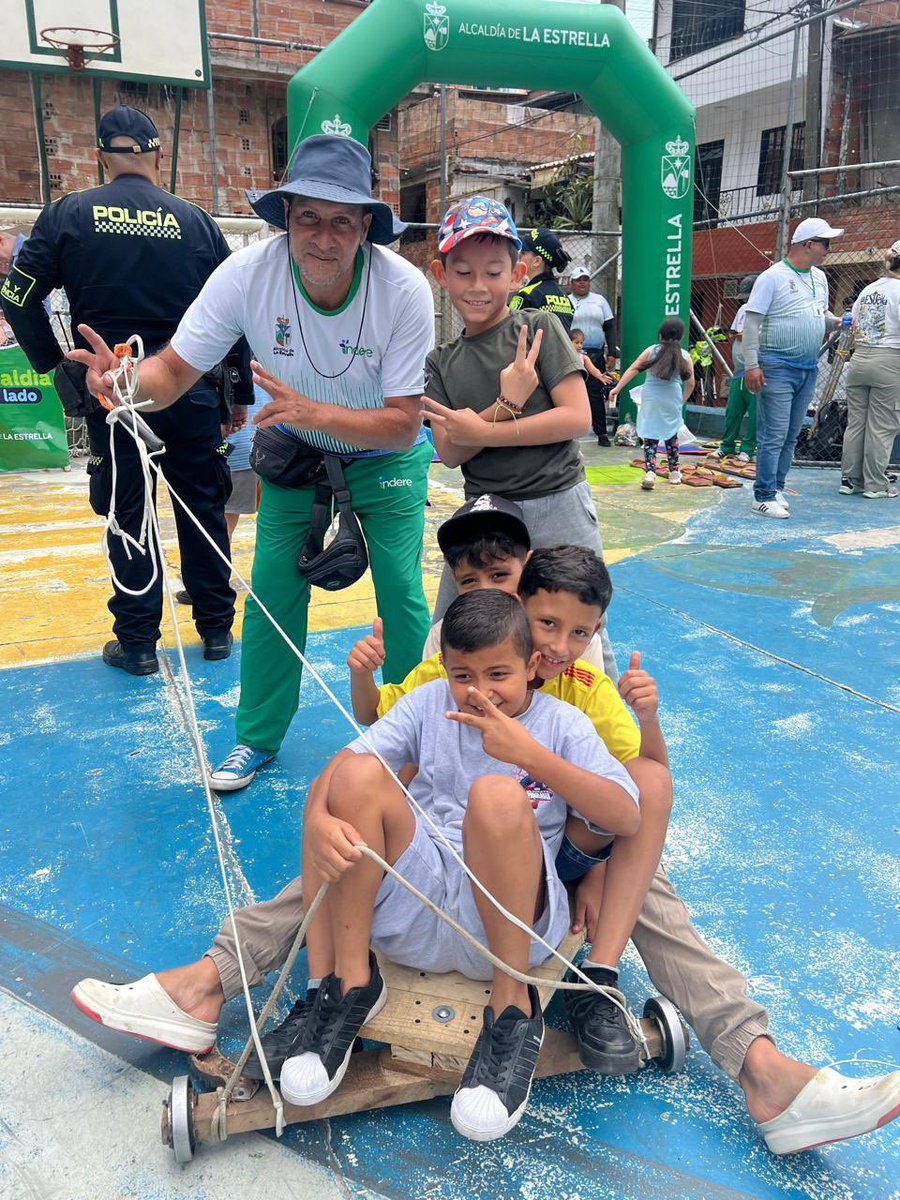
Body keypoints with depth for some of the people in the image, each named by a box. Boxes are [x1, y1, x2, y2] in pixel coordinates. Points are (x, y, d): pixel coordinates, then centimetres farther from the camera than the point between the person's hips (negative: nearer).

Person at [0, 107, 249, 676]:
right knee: (203, 507, 12)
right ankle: (217, 629, 22)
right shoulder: (197, 222, 2)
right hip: (191, 390, 1)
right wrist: (241, 393, 11)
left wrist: (53, 361, 10)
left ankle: (137, 642, 14)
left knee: (126, 512, 9)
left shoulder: (68, 215, -1)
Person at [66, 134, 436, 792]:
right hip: (294, 450, 2)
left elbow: (402, 426, -28)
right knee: (272, 595, -1)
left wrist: (312, 411, -43)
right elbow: (174, 370, -21)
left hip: (385, 456, -1)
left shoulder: (405, 289, -28)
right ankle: (258, 738, 19)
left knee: (403, 598, -7)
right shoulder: (248, 273, -24)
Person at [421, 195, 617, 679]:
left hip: (555, 506, -3)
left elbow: (577, 417, -13)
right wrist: (507, 404, -19)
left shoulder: (539, 328, -4)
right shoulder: (441, 362, 7)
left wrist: (483, 432, -16)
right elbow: (449, 452, -3)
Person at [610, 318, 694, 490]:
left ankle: (650, 471, -17)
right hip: (672, 398, 1)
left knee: (650, 437, 0)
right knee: (671, 434, 17)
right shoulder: (685, 356, 2)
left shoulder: (651, 351, 0)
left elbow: (633, 369, -4)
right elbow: (690, 383, 4)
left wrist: (617, 388, -1)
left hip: (650, 399, -1)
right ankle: (674, 472, 25)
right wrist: (683, 399, 21)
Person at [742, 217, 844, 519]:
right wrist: (751, 365, -19)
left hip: (808, 369, 8)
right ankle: (764, 497, -3)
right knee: (774, 435, -8)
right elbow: (752, 321, -12)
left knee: (791, 436, 11)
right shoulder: (773, 277, -8)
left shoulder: (819, 277, 15)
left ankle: (776, 489, 20)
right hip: (777, 368, -8)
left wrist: (835, 322, 4)